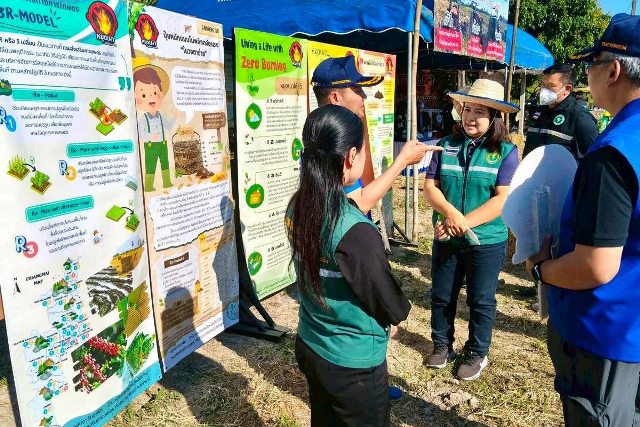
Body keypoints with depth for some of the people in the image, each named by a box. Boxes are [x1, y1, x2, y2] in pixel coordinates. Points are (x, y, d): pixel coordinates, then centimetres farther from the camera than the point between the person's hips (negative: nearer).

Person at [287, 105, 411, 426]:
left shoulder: (297, 207, -9)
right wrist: (396, 315, 5)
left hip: (309, 346, 6)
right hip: (354, 363, -6)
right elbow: (387, 300, -17)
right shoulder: (355, 230, -32)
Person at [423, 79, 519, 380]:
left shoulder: (506, 151, -8)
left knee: (481, 301, 12)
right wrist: (451, 213, -21)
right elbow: (430, 187, -3)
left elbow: (503, 199, -15)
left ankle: (477, 354, 32)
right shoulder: (446, 146, 1)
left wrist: (463, 224, -21)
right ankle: (441, 345, 36)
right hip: (446, 239, 3)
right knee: (441, 296, 15)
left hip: (487, 241, -3)